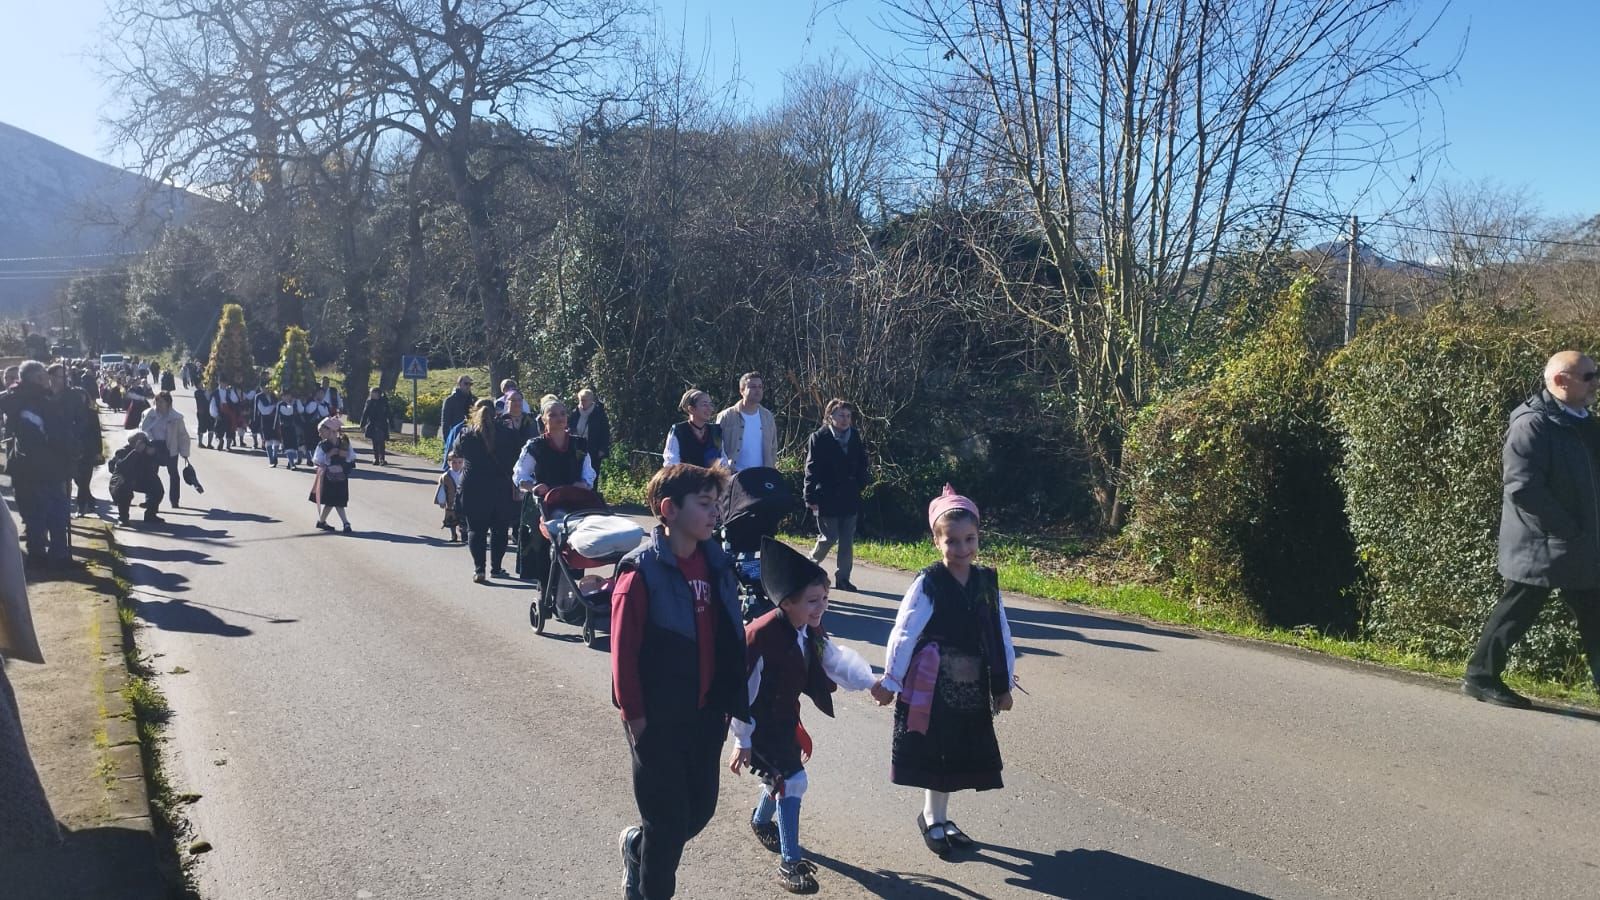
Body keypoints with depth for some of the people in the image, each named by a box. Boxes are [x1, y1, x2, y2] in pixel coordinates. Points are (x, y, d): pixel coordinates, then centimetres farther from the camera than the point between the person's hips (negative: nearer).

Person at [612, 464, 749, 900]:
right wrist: (634, 715, -12)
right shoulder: (642, 570, -16)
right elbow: (623, 649, -14)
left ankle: (638, 845, 43)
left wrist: (733, 700, 9)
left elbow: (730, 640, 8)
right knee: (668, 821, 4)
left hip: (706, 714, 6)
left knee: (700, 807, 15)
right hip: (658, 720, -6)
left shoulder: (716, 563, 3)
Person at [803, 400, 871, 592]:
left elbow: (862, 464, 15)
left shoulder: (855, 437, 7)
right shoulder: (819, 438, -7)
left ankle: (843, 578, 16)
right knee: (829, 537, -2)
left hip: (850, 498, 5)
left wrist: (861, 486, 3)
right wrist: (811, 498, -13)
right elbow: (812, 469, -9)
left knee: (847, 540, 7)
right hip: (827, 498, -5)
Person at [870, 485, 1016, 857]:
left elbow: (1001, 635, 6)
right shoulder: (927, 584, -15)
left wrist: (1004, 684, 8)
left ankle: (936, 817, 32)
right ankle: (934, 820, 25)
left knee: (960, 754, 14)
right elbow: (903, 634, -13)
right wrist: (890, 681, -11)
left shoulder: (987, 582, 0)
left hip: (973, 688, 5)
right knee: (936, 753, 7)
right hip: (934, 686, -5)